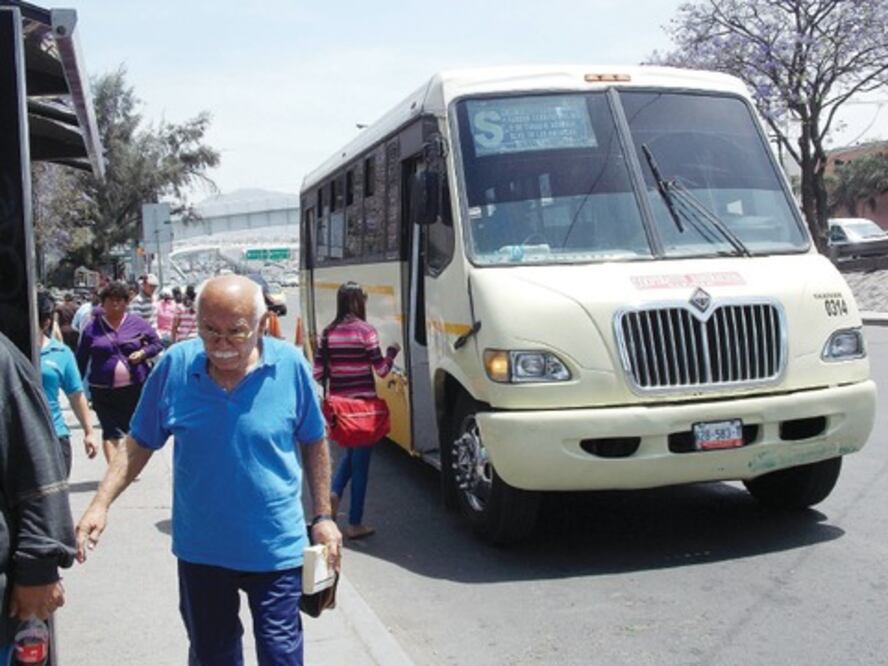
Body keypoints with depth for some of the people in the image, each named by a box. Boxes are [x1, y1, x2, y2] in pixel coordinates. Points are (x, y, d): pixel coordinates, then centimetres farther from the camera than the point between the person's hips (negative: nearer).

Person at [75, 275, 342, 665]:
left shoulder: (291, 366, -12)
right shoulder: (175, 365, -9)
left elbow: (313, 444, 2)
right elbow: (140, 443, 3)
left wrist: (323, 517, 2)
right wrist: (101, 503, -6)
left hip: (276, 549, -2)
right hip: (200, 549, 2)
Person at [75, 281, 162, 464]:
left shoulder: (137, 323, 4)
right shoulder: (93, 327, 3)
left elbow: (157, 344, 10)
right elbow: (81, 359, 7)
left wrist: (143, 353, -10)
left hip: (135, 387, 1)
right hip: (104, 390, -1)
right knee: (111, 432, -7)